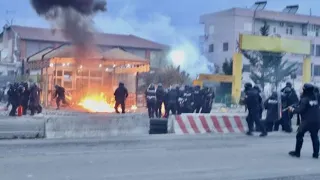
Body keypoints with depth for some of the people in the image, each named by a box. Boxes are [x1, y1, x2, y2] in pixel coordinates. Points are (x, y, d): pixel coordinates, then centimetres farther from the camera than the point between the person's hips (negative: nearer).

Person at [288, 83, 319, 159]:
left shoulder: (305, 99, -12)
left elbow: (300, 110, -17)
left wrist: (293, 109, 1)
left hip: (307, 121, -6)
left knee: (299, 135, 8)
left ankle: (297, 152, 11)